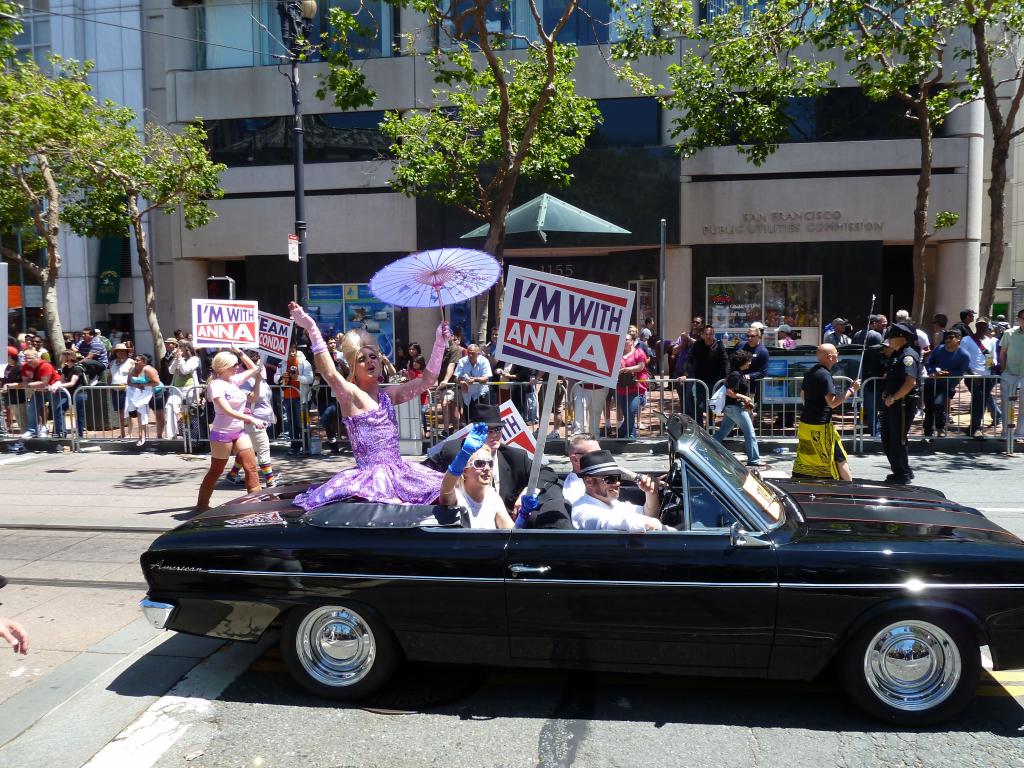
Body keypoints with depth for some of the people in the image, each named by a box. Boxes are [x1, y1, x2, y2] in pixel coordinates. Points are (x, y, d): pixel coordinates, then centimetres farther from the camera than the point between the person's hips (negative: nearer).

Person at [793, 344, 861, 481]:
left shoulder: (810, 372, 9)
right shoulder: (825, 375, -17)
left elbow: (802, 395, 20)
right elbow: (833, 402, -22)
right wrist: (851, 390, -15)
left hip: (805, 422, 9)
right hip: (820, 425, -8)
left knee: (803, 458, 12)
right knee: (839, 458, 3)